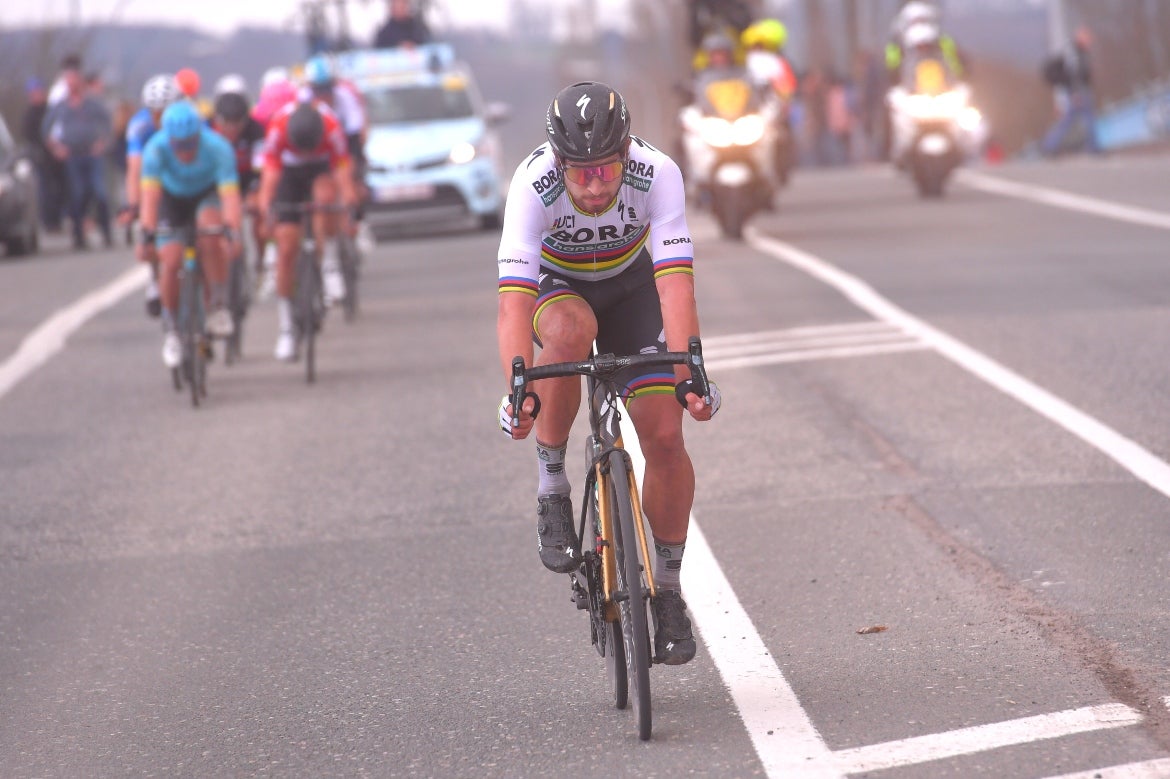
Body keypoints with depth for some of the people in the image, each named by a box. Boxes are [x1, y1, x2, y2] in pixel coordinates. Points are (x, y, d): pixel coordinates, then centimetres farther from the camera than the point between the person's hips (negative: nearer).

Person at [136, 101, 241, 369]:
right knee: (170, 261, -17)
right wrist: (147, 235, -50)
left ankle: (219, 307, -18)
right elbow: (150, 194, -39)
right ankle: (170, 332, 2)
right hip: (172, 198, 1)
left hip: (207, 195, -1)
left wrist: (231, 233, -54)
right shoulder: (156, 148, -33)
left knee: (211, 234, -33)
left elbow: (230, 194, -41)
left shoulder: (218, 148, -34)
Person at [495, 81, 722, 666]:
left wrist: (690, 372, -52)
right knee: (570, 330, -38)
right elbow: (514, 297, -42)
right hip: (556, 286, -1)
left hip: (631, 284, 1)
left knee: (665, 436, -9)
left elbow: (675, 283, -40)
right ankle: (551, 483, -18)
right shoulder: (534, 184, -35)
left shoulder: (657, 174, -33)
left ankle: (667, 587, 11)